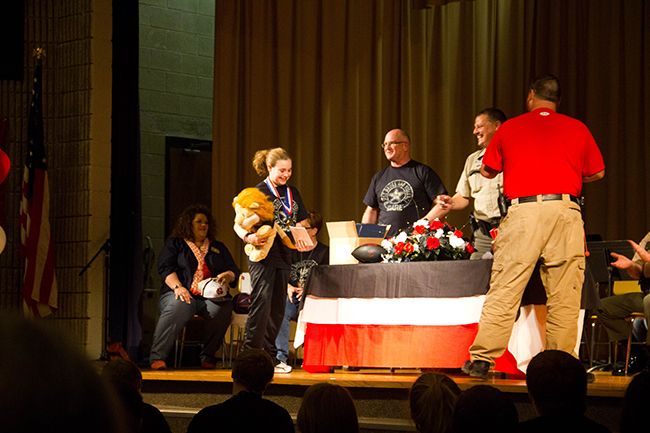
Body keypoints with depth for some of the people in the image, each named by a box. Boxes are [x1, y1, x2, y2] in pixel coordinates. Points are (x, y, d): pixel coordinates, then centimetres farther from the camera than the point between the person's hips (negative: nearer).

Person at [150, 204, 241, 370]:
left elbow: (234, 271, 21)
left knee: (221, 309, -34)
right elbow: (165, 268, 4)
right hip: (183, 294, -2)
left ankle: (208, 359, -25)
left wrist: (227, 276, -5)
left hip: (211, 296, 2)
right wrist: (177, 286, -15)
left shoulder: (218, 248, 27)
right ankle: (157, 358, -42)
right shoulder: (174, 244, 19)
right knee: (176, 308, -38)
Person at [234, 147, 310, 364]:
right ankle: (249, 352, -12)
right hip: (262, 256, -6)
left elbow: (301, 223, 22)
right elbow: (239, 224, -5)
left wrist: (301, 240, 0)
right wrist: (248, 237, -26)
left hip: (284, 256, 6)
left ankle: (270, 355, 16)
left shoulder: (293, 193, 15)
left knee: (278, 308, 8)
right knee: (262, 301, -15)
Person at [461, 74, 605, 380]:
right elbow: (596, 173, 19)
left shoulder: (509, 128, 9)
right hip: (565, 209, 1)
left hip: (523, 210, -1)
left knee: (503, 291, 0)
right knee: (564, 297, 3)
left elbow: (487, 171, 19)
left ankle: (481, 359, 0)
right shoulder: (577, 129, 12)